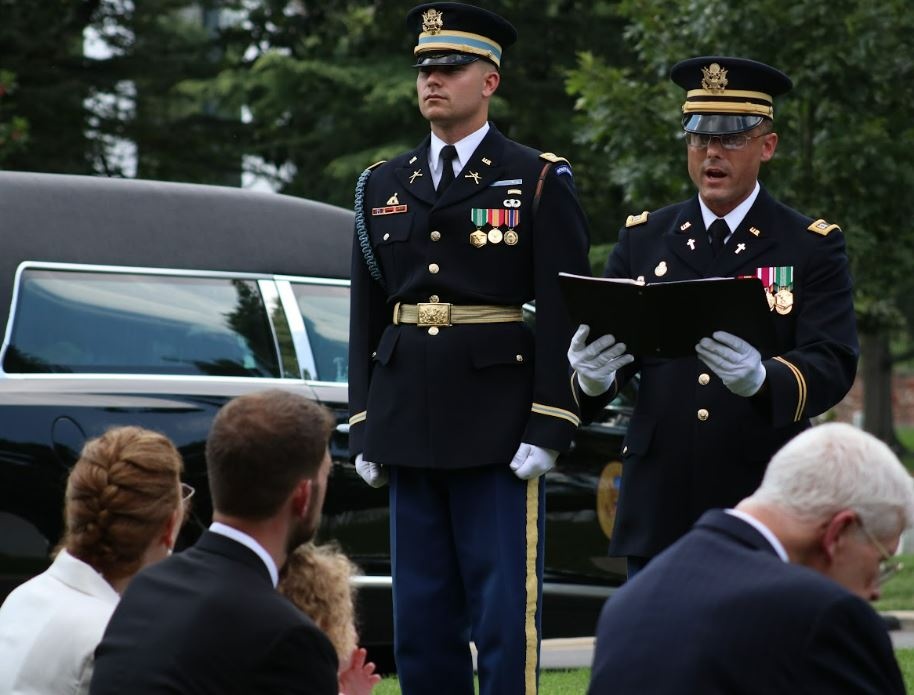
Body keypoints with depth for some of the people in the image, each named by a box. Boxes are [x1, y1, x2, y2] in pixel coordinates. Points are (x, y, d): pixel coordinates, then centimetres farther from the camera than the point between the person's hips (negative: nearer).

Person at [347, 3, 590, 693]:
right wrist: (364, 430, 9)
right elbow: (366, 314, 15)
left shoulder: (541, 181, 0)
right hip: (409, 423, 5)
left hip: (499, 424, -5)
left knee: (505, 612, -5)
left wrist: (548, 428, -12)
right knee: (421, 613, 7)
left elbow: (564, 313, -5)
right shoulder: (383, 185, 14)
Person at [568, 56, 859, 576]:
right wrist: (594, 379, -19)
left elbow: (834, 364, -8)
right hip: (659, 507, 2)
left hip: (765, 502, -2)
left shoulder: (813, 248, 4)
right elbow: (606, 343, 6)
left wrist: (761, 379, -30)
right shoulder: (643, 240, 13)